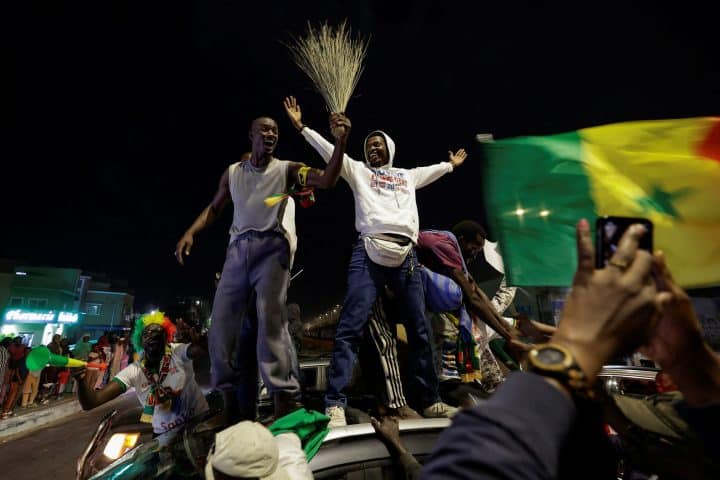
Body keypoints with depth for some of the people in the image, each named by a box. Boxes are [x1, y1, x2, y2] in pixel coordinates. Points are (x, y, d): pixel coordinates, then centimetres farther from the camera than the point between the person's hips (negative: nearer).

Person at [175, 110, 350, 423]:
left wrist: (340, 142, -16)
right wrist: (190, 232, 8)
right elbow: (214, 207, 24)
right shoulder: (233, 172, 19)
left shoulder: (286, 170, 9)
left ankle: (284, 399, -16)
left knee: (270, 317, -18)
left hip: (272, 246, -4)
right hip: (238, 248, 4)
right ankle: (232, 402, 12)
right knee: (222, 323, 0)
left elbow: (327, 181, -4)